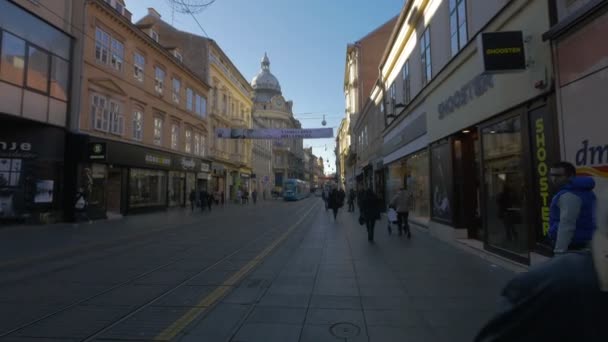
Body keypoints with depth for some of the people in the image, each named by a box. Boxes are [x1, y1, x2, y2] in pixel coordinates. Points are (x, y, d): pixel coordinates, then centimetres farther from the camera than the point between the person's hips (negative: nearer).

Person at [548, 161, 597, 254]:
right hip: (582, 243, 11)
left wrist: (559, 250, -25)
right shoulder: (582, 190, 16)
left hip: (571, 244, -11)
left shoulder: (568, 195, -18)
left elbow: (567, 225, -24)